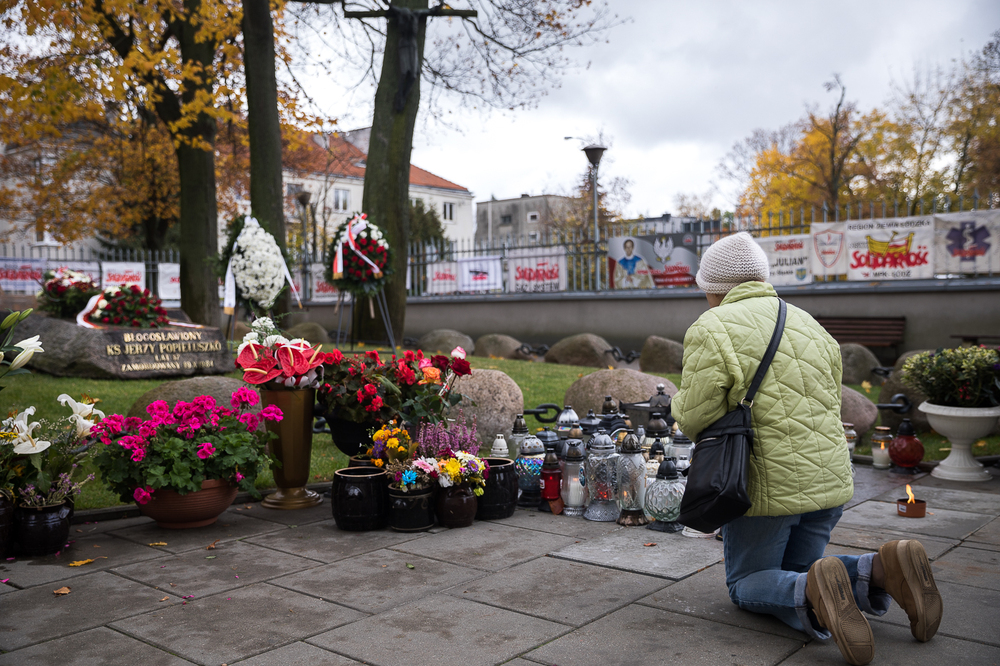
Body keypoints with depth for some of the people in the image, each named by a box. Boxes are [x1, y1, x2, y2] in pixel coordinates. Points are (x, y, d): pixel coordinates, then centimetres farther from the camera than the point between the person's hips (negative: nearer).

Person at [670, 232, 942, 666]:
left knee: (748, 586, 13)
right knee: (793, 576, 22)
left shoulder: (712, 330, -11)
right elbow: (829, 408, 15)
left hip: (767, 484, -6)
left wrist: (682, 403, 7)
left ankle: (813, 595, -20)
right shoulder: (810, 327, 11)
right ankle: (882, 571, -5)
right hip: (829, 479, 6)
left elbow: (696, 419, -15)